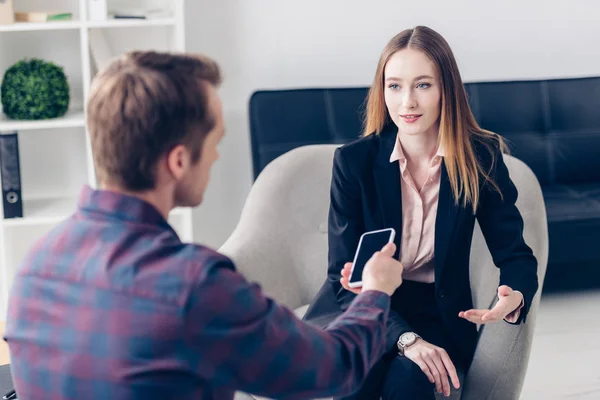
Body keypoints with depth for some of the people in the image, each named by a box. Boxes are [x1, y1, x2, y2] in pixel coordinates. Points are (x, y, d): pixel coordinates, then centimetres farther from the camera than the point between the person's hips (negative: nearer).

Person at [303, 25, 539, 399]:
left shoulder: (480, 158, -5)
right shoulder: (353, 160, -8)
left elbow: (515, 253, -3)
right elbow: (345, 275, -11)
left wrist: (515, 296, -29)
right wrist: (405, 338, -27)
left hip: (438, 313, 1)